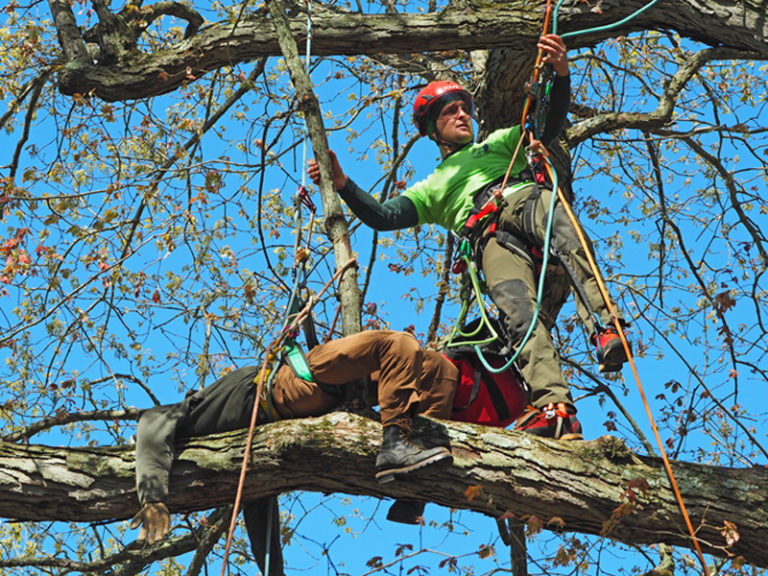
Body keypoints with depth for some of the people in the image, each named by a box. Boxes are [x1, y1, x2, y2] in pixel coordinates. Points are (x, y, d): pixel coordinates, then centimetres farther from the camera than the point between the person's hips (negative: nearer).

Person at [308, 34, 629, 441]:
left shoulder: (499, 143, 40)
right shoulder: (432, 188, 38)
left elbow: (550, 125, 23)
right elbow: (383, 217, 23)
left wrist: (561, 73, 3)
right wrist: (342, 183, 8)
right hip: (492, 239, -1)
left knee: (566, 238, -39)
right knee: (520, 312, -31)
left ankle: (604, 330, -53)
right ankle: (554, 408, -47)